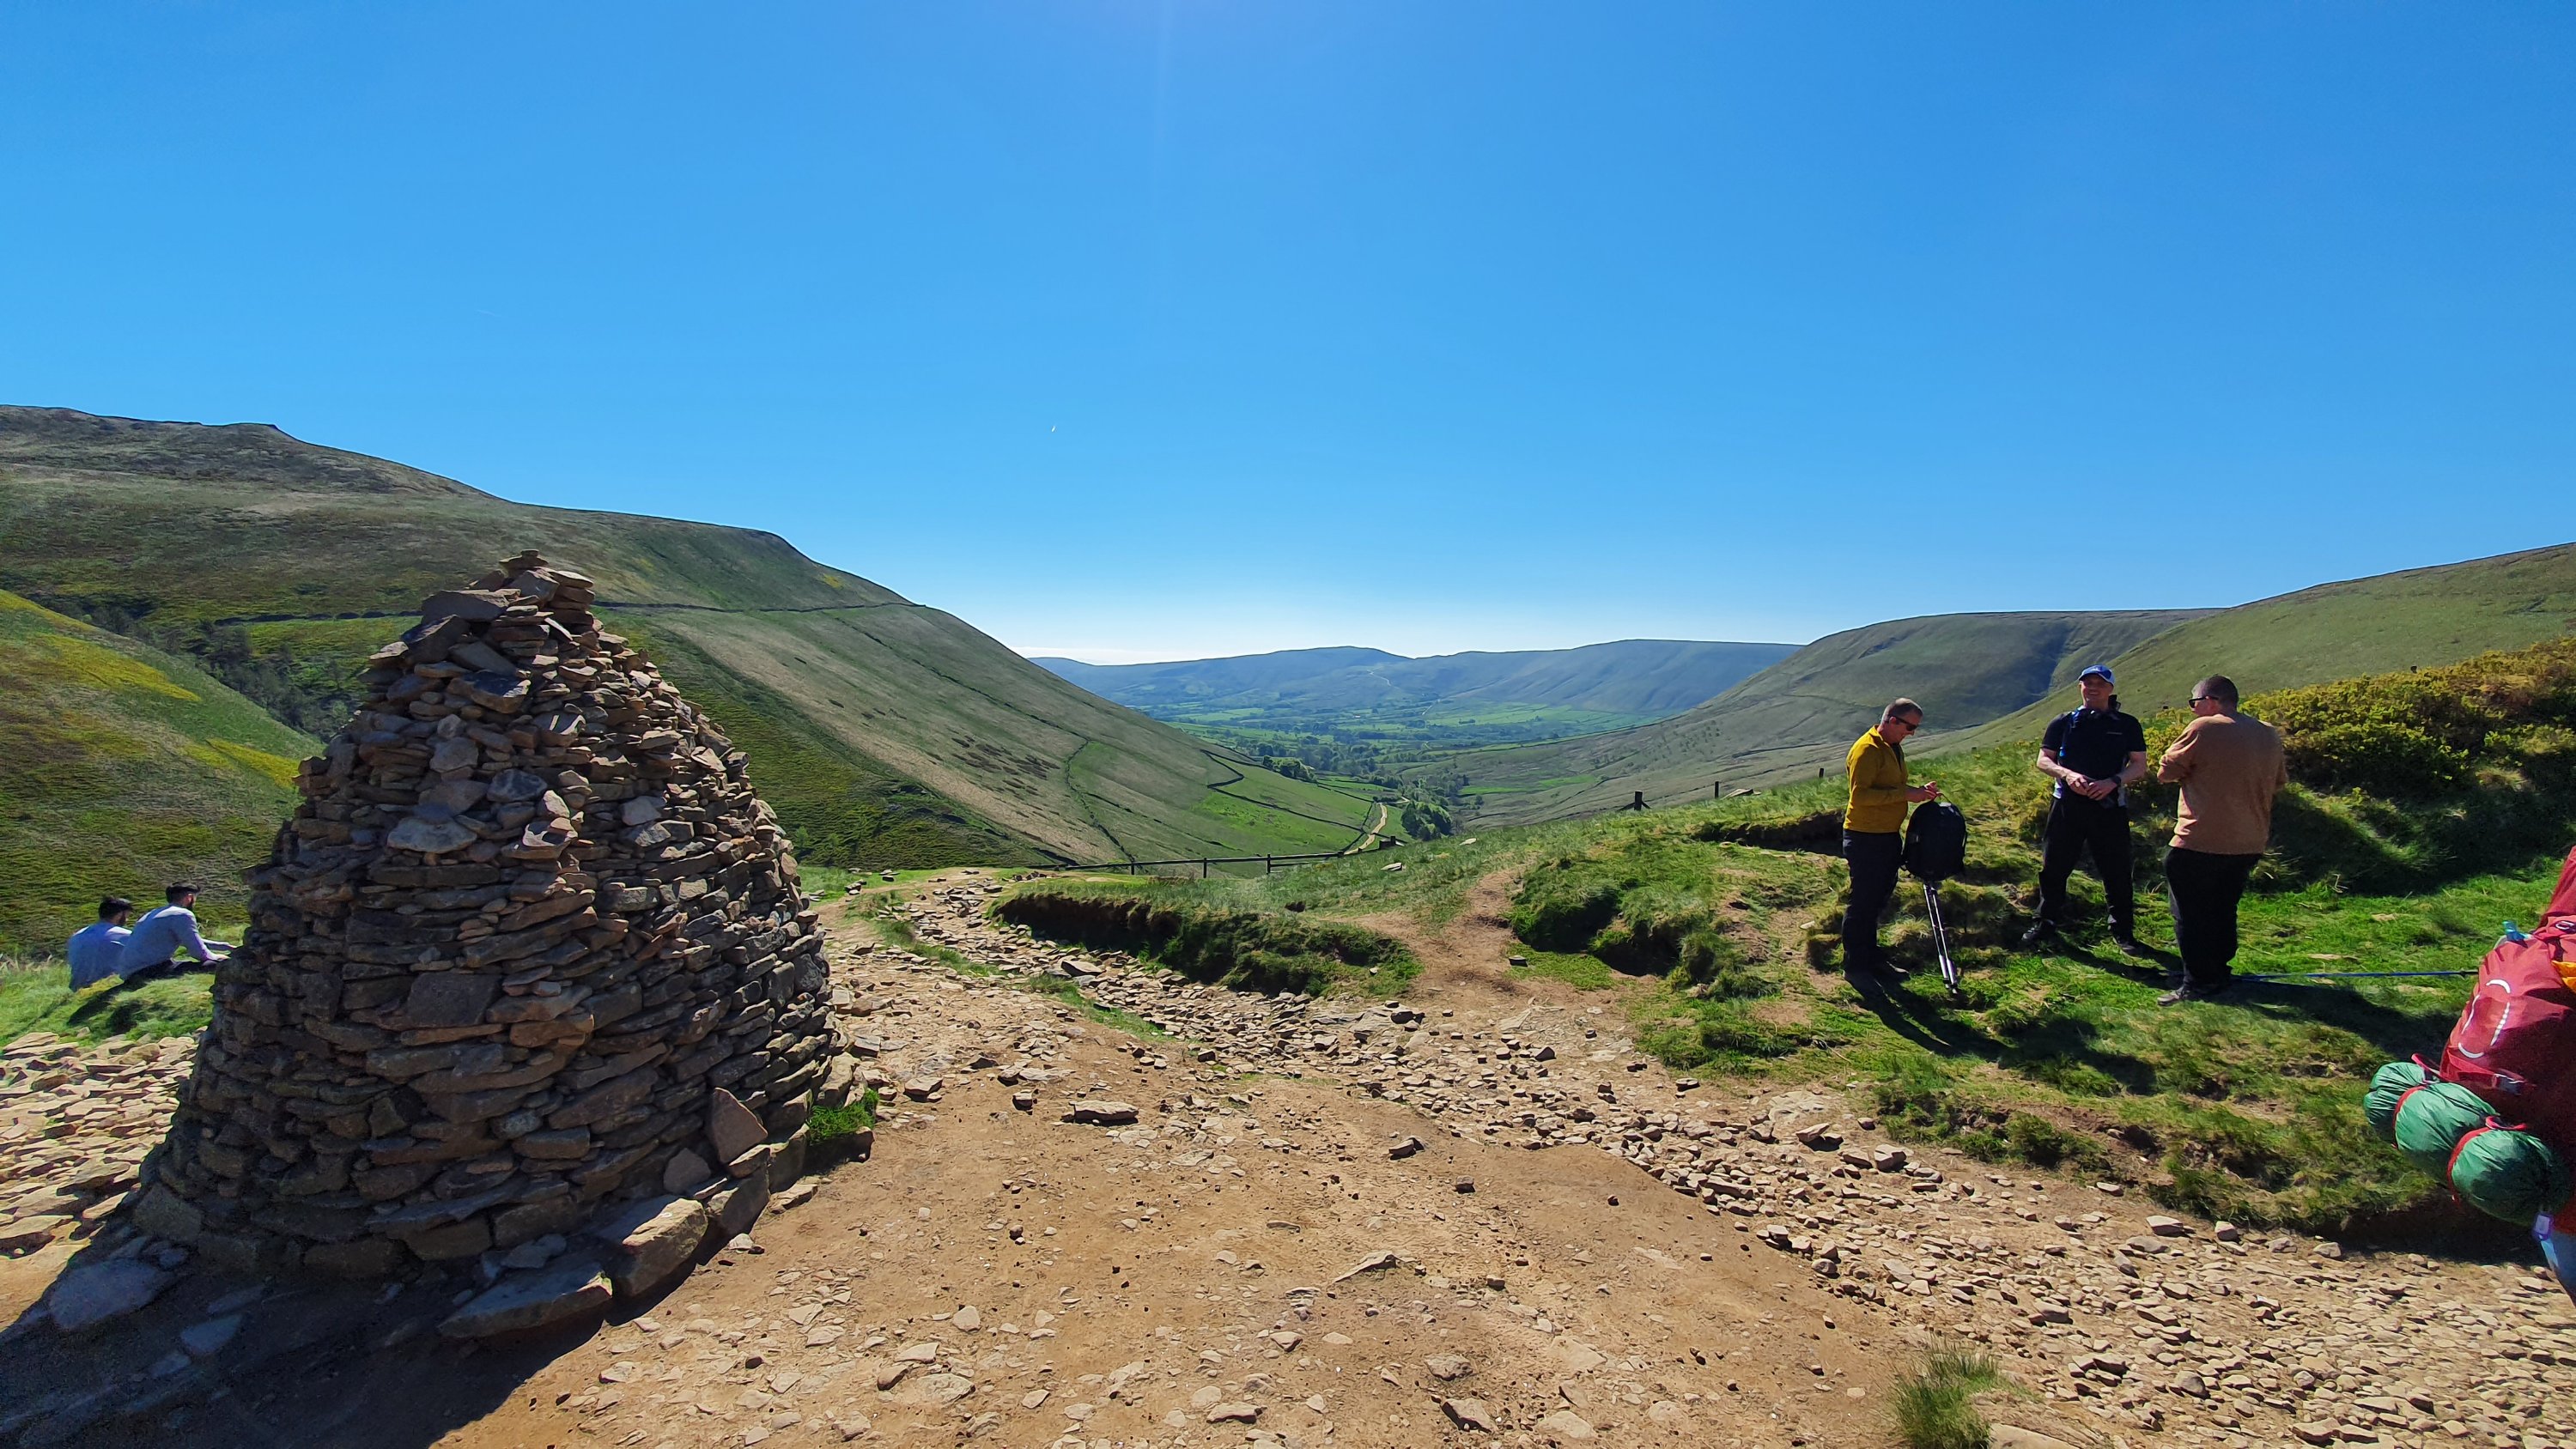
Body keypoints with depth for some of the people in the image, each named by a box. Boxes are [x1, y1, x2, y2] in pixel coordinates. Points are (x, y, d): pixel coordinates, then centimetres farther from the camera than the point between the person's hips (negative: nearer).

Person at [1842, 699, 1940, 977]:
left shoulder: (1894, 748, 13)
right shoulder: (1867, 749, -18)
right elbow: (1860, 794, -27)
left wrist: (1918, 791, 6)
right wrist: (1905, 794, -26)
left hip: (1888, 836, 10)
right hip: (1866, 837, -10)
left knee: (1879, 897, 19)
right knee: (1863, 901, -2)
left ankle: (1869, 954, 32)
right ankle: (1854, 965, 7)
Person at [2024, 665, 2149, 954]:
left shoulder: (2127, 725, 6)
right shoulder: (2064, 722, 8)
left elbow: (2140, 767, 2)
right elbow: (2043, 760, 5)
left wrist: (2113, 782, -17)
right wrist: (2067, 774, -15)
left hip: (2110, 808, -1)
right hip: (2067, 807, 1)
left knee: (2116, 872, 5)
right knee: (2053, 867, 6)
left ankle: (2124, 931, 19)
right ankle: (2047, 922, 19)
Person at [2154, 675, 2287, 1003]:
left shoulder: (2204, 729, -14)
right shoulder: (2269, 735, 8)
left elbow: (2167, 771, -8)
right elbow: (2278, 782, 21)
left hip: (2201, 842, -7)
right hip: (2249, 843, 8)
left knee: (2190, 912, 2)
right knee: (2222, 909, 21)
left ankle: (2200, 982, 3)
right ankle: (2219, 971, 30)